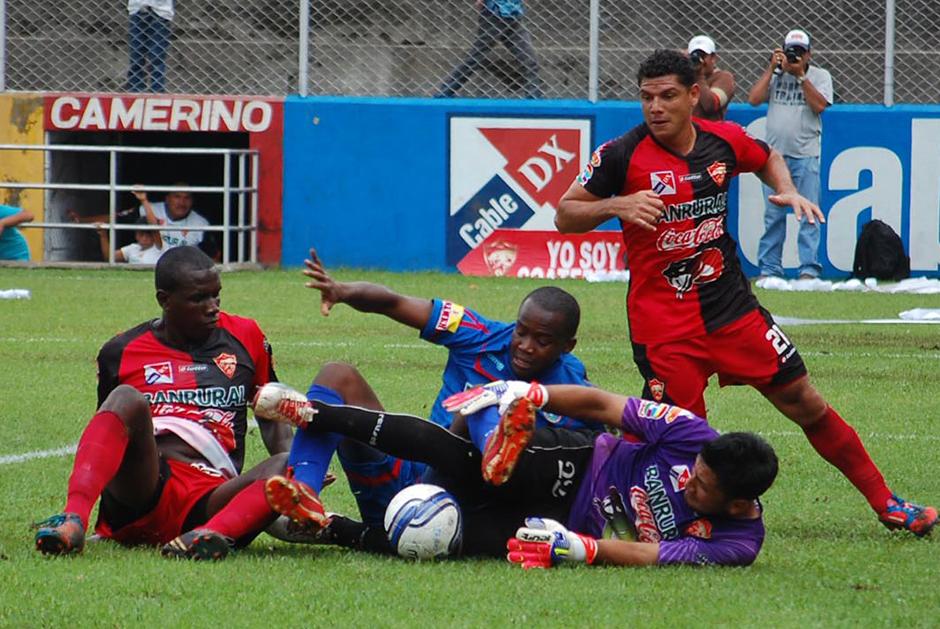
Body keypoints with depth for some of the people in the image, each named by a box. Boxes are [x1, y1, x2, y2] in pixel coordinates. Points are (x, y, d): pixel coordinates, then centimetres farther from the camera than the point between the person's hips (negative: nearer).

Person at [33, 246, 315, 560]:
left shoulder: (245, 337, 18)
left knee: (286, 466, -28)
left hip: (207, 507, 1)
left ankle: (210, 535, -57)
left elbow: (272, 416, 25)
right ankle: (73, 519, -48)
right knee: (127, 399, -27)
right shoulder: (121, 353, 14)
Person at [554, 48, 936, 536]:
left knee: (806, 404, 7)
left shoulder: (724, 141, 1)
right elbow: (564, 216, -8)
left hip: (733, 307, 4)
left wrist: (787, 191, 4)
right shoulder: (623, 156, -11)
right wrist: (616, 206, -25)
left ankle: (885, 503, 17)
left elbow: (767, 158, 24)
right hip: (663, 325, -4)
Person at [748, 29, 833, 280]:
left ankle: (809, 269, -6)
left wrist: (801, 76, -11)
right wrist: (773, 68, -4)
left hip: (806, 156, -2)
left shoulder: (820, 76, 5)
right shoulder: (775, 75, 10)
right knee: (773, 214, 4)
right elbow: (754, 99, -3)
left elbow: (819, 105, -10)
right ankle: (769, 268, 8)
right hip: (775, 154, 2)